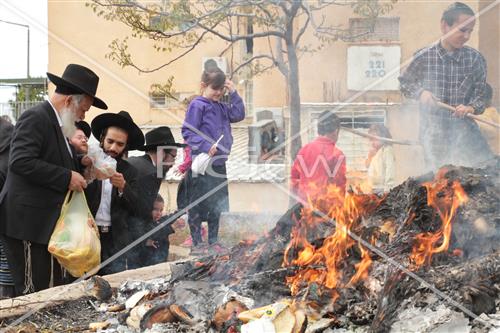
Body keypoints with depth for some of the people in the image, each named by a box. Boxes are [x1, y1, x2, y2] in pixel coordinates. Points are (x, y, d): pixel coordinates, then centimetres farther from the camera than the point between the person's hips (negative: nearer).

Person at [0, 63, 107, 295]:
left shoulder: (55, 122, 19)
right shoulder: (35, 118, -10)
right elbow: (20, 162, -22)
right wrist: (67, 177, -19)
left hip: (46, 225, 10)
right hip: (27, 224, -10)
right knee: (35, 293, -9)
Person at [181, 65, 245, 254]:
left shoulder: (221, 108, 15)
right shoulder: (197, 105, -8)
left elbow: (238, 115, 12)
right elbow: (187, 132, -13)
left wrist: (233, 93, 6)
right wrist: (206, 146, -22)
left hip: (219, 163, 8)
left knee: (217, 204, 13)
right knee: (197, 204, 1)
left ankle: (213, 241, 24)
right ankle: (197, 243, 8)